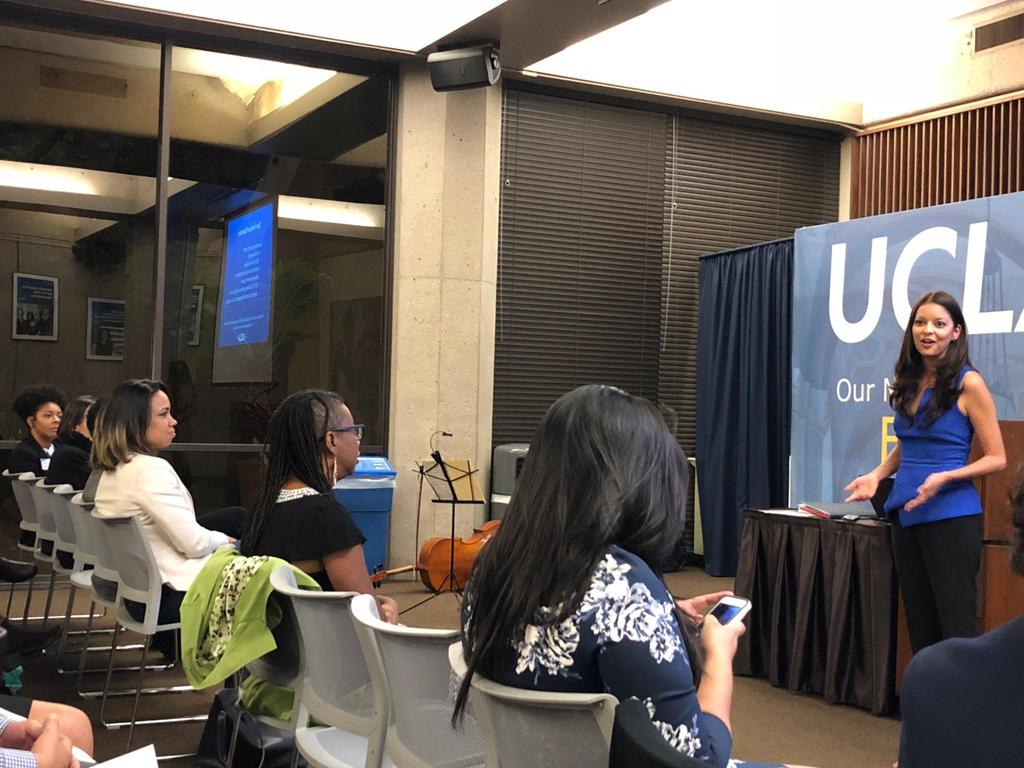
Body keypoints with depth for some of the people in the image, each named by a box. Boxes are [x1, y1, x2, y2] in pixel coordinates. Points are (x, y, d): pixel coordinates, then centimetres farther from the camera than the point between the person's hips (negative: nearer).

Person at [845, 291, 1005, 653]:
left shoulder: (968, 384, -9)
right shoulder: (910, 383, 9)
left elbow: (996, 458, -7)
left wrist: (944, 478, -21)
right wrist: (876, 475, 5)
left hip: (951, 517, -6)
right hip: (906, 516, 7)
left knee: (956, 629, -3)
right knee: (919, 624, 11)